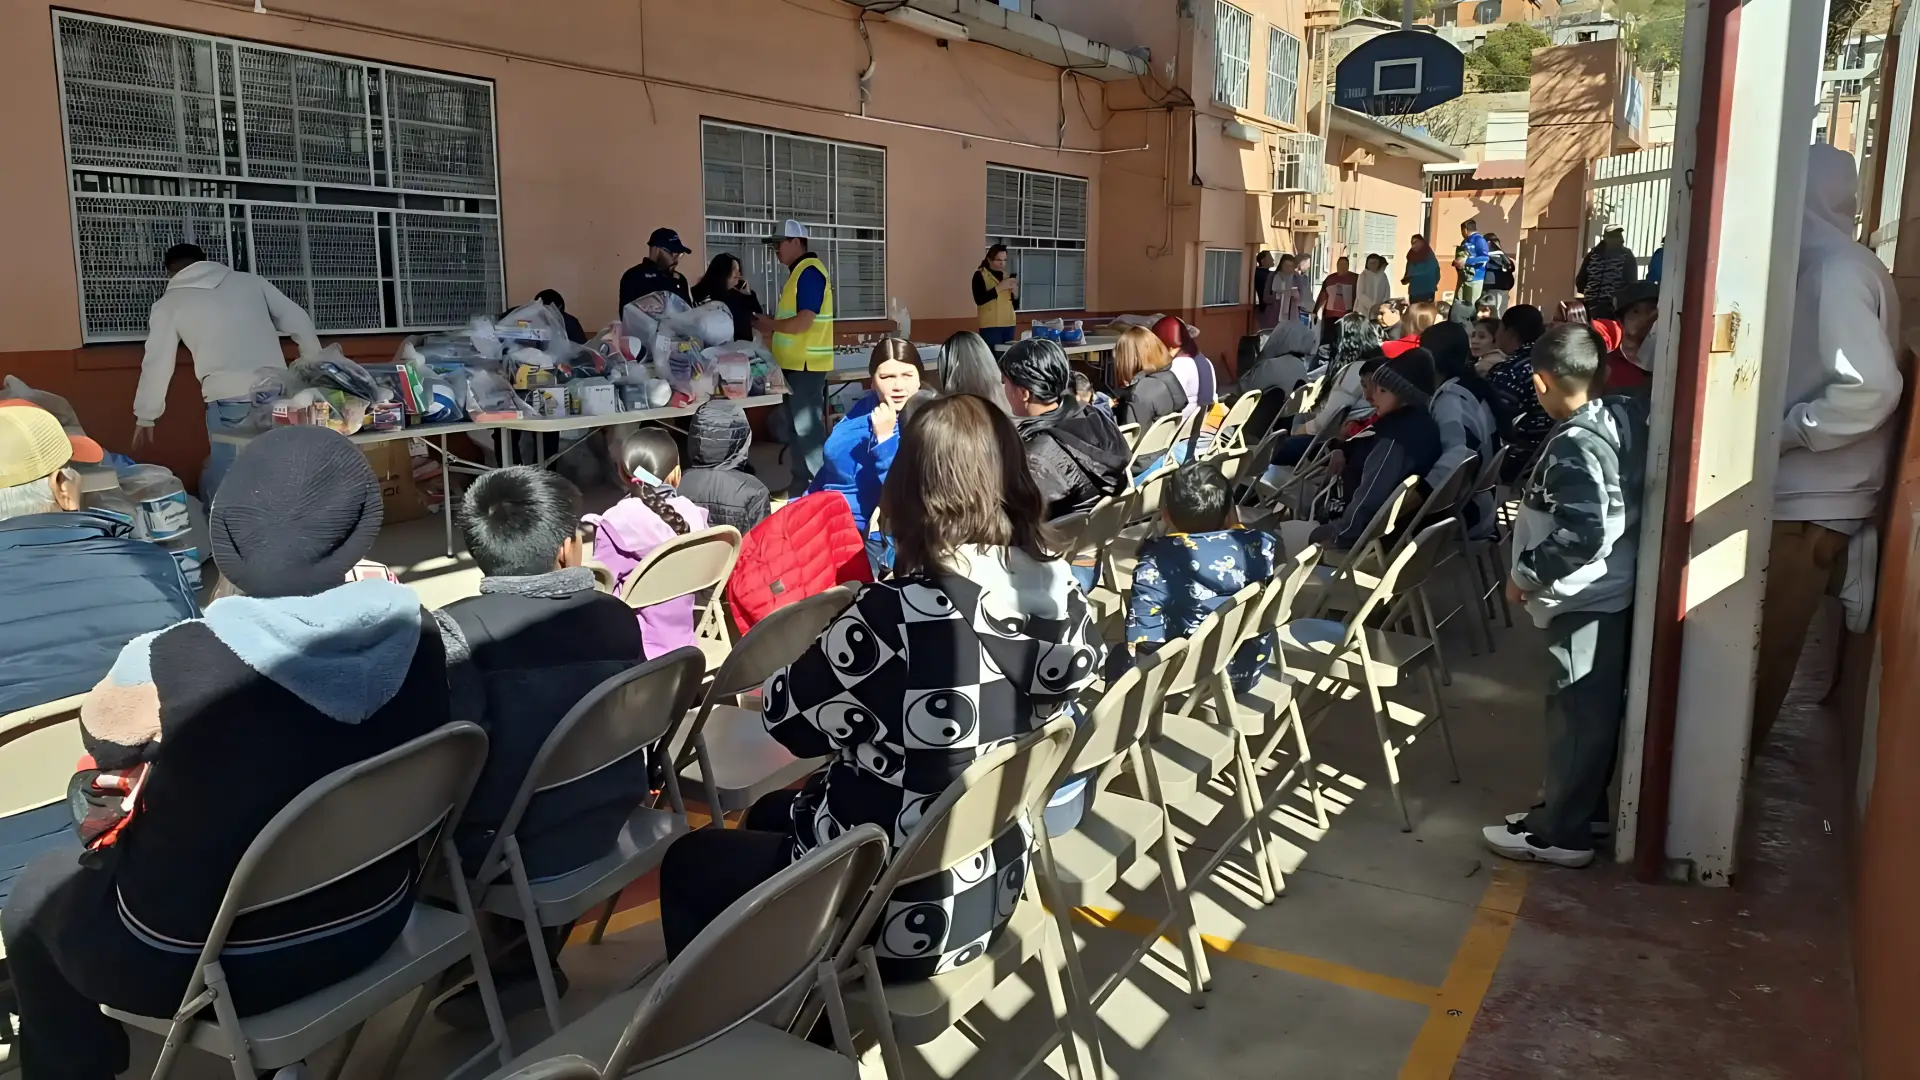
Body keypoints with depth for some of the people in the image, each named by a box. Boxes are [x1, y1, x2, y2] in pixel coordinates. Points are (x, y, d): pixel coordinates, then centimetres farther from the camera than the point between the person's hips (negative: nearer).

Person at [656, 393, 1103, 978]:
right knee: (772, 813, 29)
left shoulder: (901, 615, -31)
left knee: (687, 862, 19)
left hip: (899, 913, -7)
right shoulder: (1059, 594, -10)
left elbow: (790, 715, -15)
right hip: (990, 890, 7)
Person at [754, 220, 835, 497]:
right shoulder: (800, 272, 17)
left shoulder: (809, 272, -14)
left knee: (807, 425, -6)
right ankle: (801, 483, 22)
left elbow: (803, 322, -21)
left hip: (806, 364, -10)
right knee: (799, 423, 14)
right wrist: (772, 329, 10)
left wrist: (770, 325, -7)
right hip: (797, 363, 10)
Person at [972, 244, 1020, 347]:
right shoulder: (980, 275, -1)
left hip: (1009, 325, 5)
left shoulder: (1008, 276, 15)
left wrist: (1015, 291, -3)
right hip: (990, 326, -5)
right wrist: (1000, 287, -18)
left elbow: (1015, 306, 15)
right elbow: (979, 300, -16)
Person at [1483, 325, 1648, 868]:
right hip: (1611, 590, 9)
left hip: (1585, 599, -9)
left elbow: (1582, 534, -27)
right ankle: (1583, 806, 32)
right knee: (1595, 710, 19)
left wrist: (1527, 575, -18)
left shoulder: (1574, 446, -22)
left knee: (1575, 713, 0)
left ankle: (1561, 833, 10)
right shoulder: (1619, 417, 3)